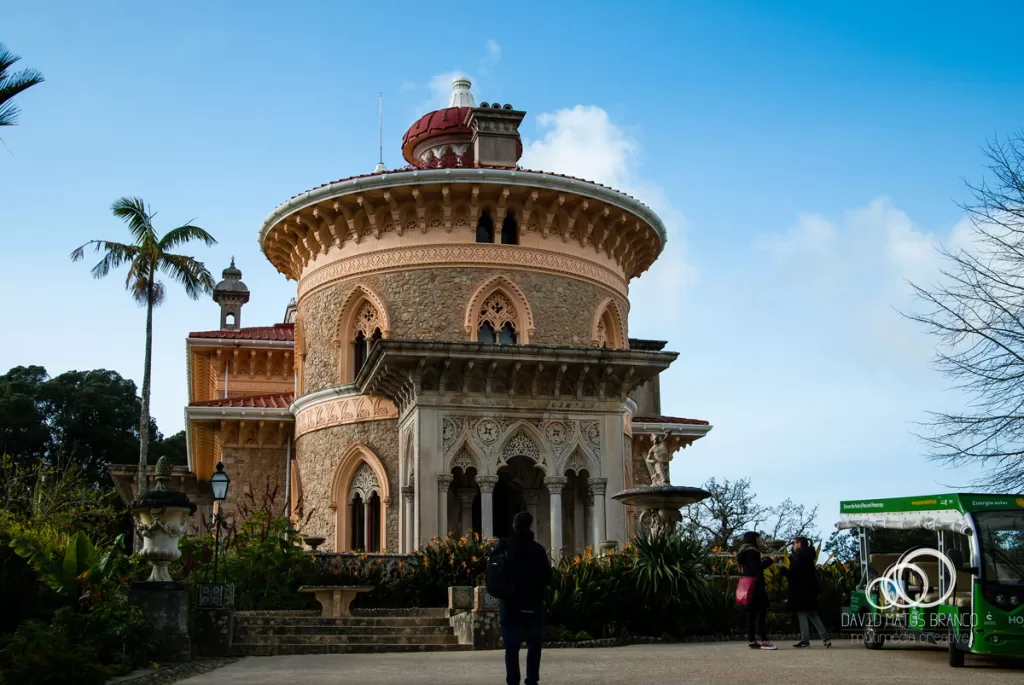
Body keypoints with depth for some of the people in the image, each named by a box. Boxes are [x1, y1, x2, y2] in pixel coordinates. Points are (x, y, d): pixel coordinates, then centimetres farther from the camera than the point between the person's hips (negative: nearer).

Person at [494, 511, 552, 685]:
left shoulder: (504, 545, -3)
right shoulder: (538, 549, -8)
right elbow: (547, 578, -4)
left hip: (510, 605, 1)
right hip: (533, 606, -1)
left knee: (511, 647, 8)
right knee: (534, 645, 13)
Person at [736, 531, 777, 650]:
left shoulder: (744, 552, 18)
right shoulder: (751, 551, -12)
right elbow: (756, 568, -21)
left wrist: (763, 560, 15)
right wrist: (769, 560, -14)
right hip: (756, 587, -10)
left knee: (751, 613, 8)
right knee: (761, 613, -11)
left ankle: (751, 640, 8)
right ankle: (764, 641, -15)